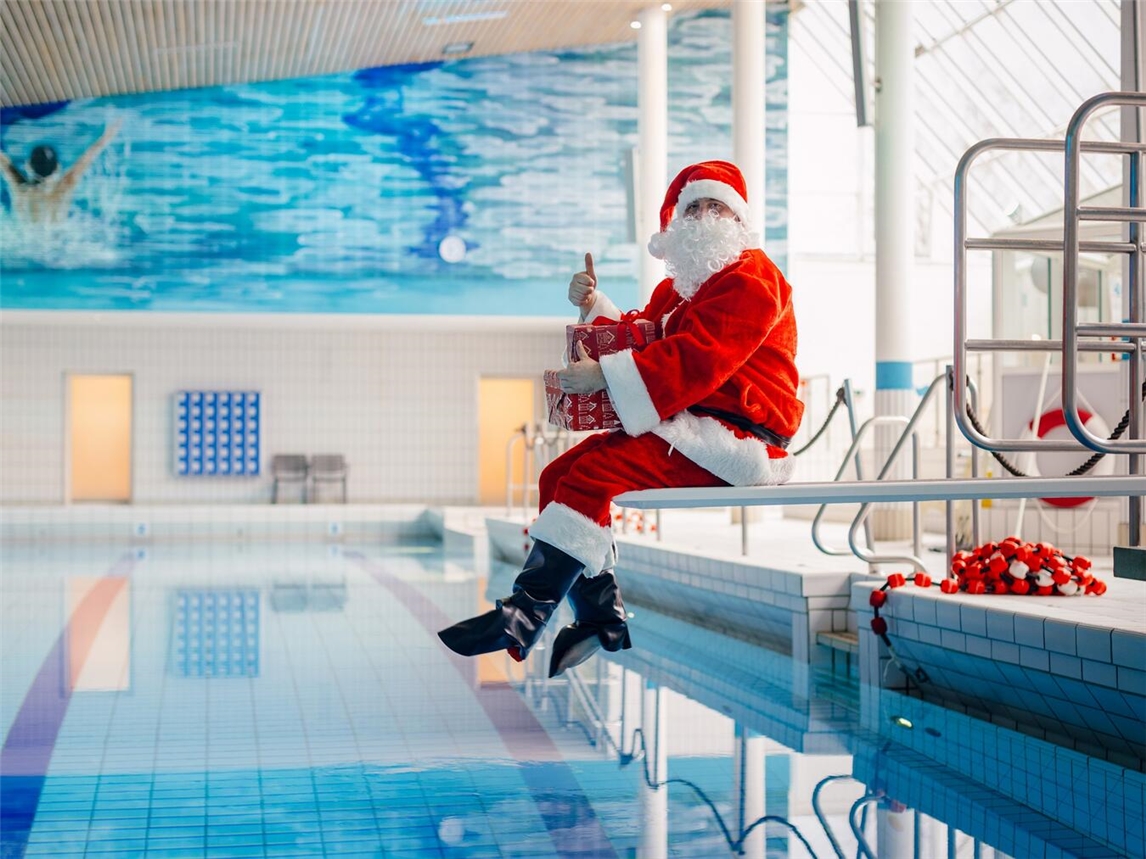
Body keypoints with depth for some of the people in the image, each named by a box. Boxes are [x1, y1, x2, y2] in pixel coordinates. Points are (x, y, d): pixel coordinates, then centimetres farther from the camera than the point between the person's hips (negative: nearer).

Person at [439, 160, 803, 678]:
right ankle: (602, 620, -5)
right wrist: (595, 307, 5)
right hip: (688, 432, 10)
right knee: (561, 475, -2)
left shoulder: (751, 279, -9)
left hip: (734, 438, -10)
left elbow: (696, 359, -21)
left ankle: (523, 618, -26)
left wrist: (603, 376, -21)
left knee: (598, 472, -25)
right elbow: (641, 345, 21)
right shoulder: (678, 287, 24)